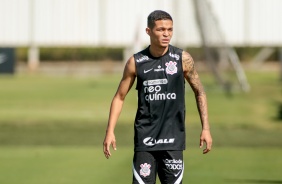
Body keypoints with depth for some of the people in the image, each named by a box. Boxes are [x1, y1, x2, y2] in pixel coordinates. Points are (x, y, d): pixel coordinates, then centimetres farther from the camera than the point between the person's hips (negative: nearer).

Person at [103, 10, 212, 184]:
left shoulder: (183, 59, -1)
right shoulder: (136, 63, 0)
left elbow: (200, 92, 8)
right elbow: (119, 97, 8)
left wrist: (205, 128, 1)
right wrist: (110, 131, -1)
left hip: (173, 138, 0)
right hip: (145, 137, 0)